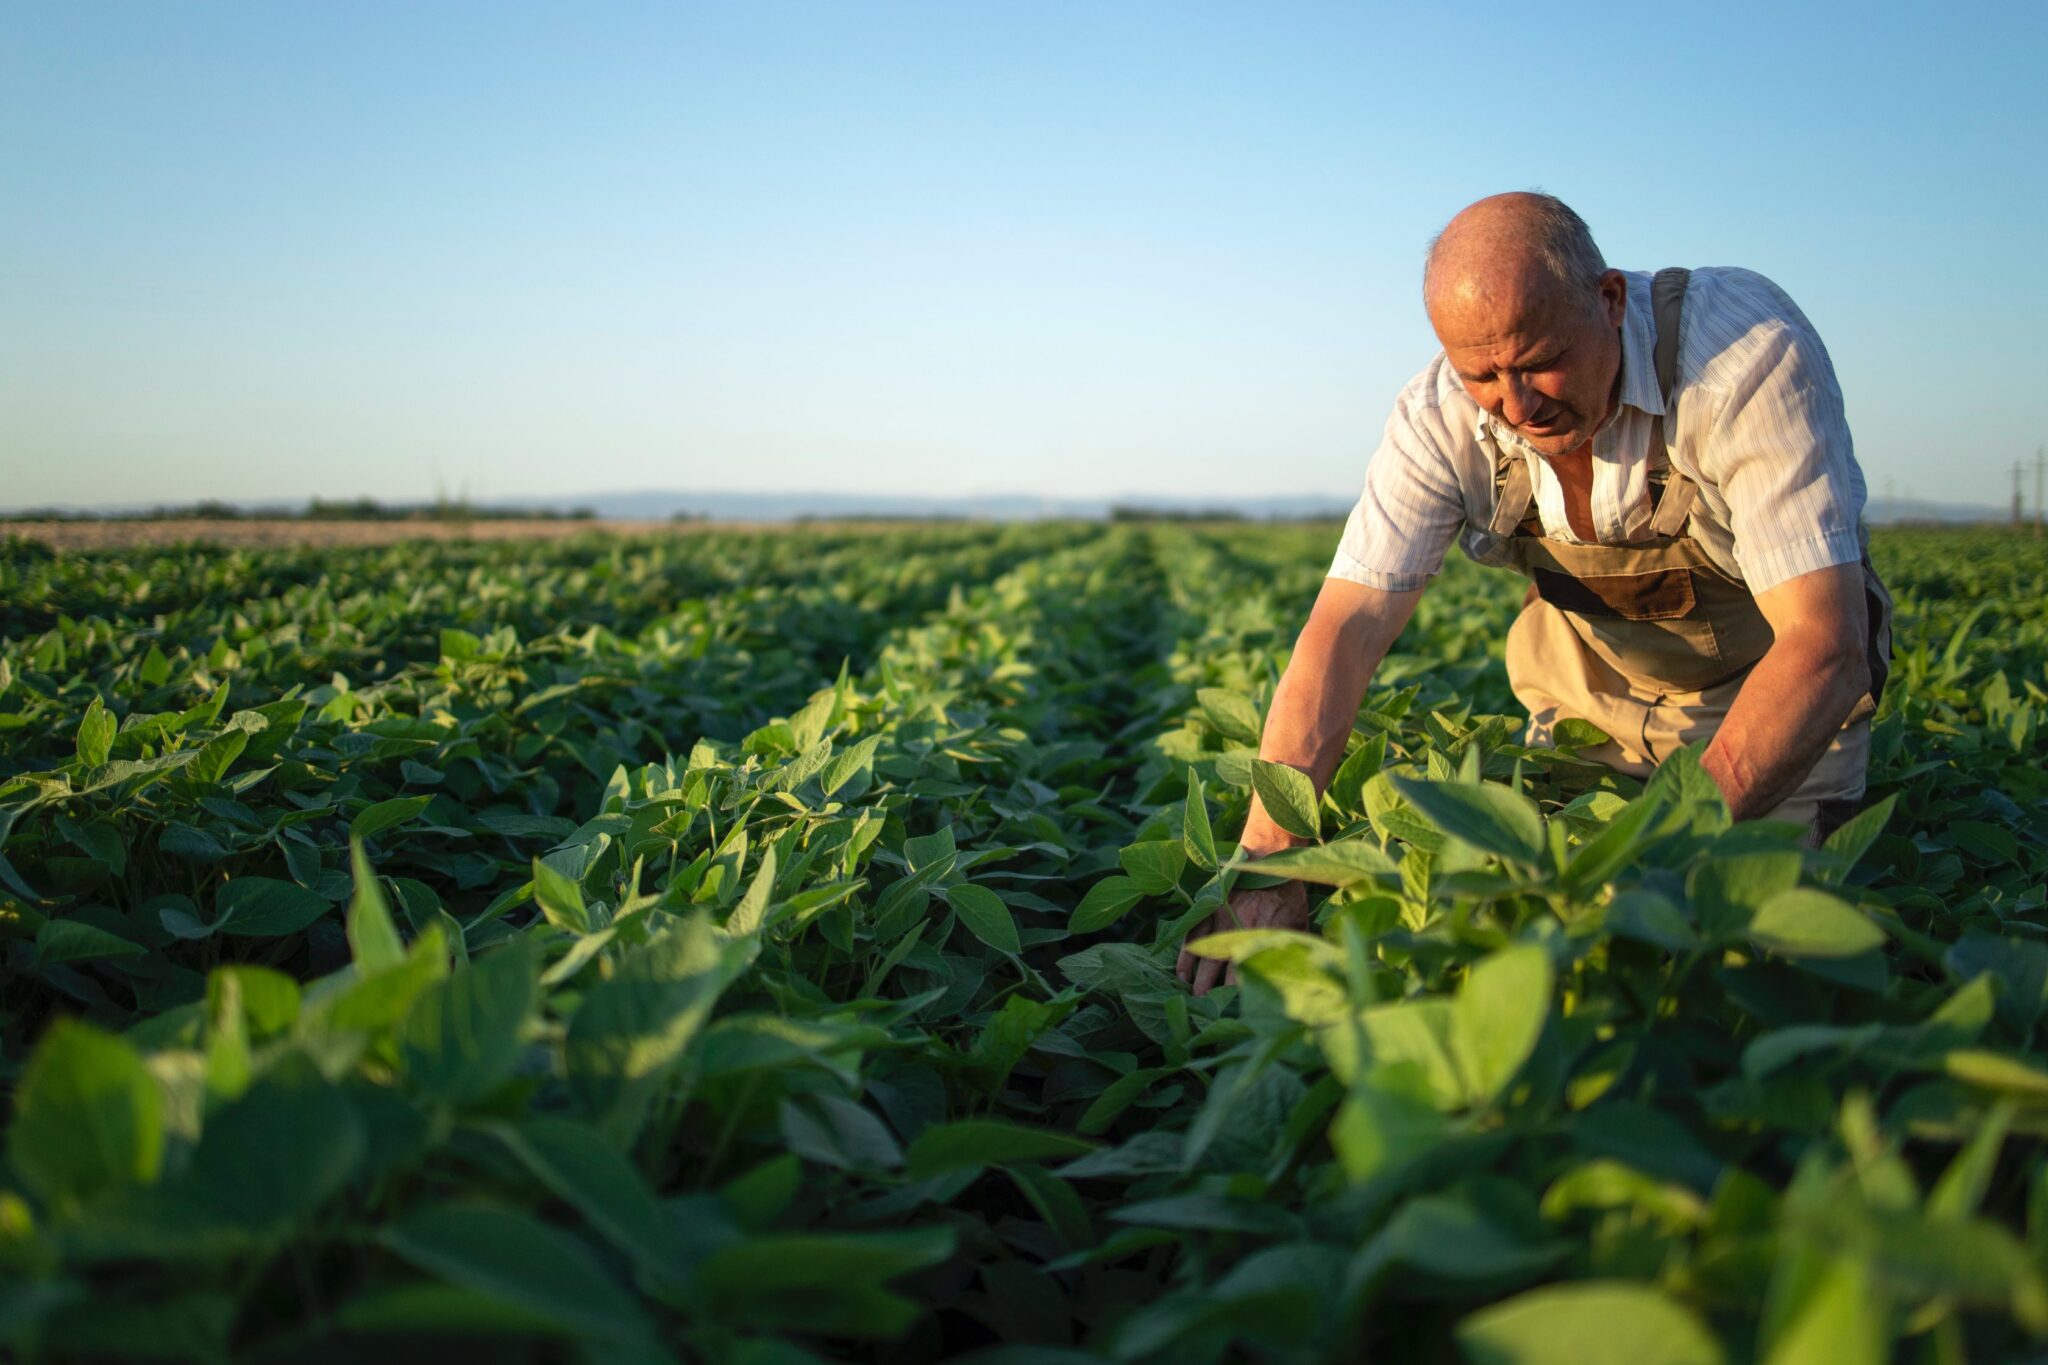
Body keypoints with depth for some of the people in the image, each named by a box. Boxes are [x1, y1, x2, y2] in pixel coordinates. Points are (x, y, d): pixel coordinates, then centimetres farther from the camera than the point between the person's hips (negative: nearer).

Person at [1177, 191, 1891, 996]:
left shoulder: (1749, 348, -33)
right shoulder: (1441, 419, -23)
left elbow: (1825, 645, -38)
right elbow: (1345, 632, -29)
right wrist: (1264, 865, -43)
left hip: (1776, 688, -3)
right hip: (1594, 690, 3)